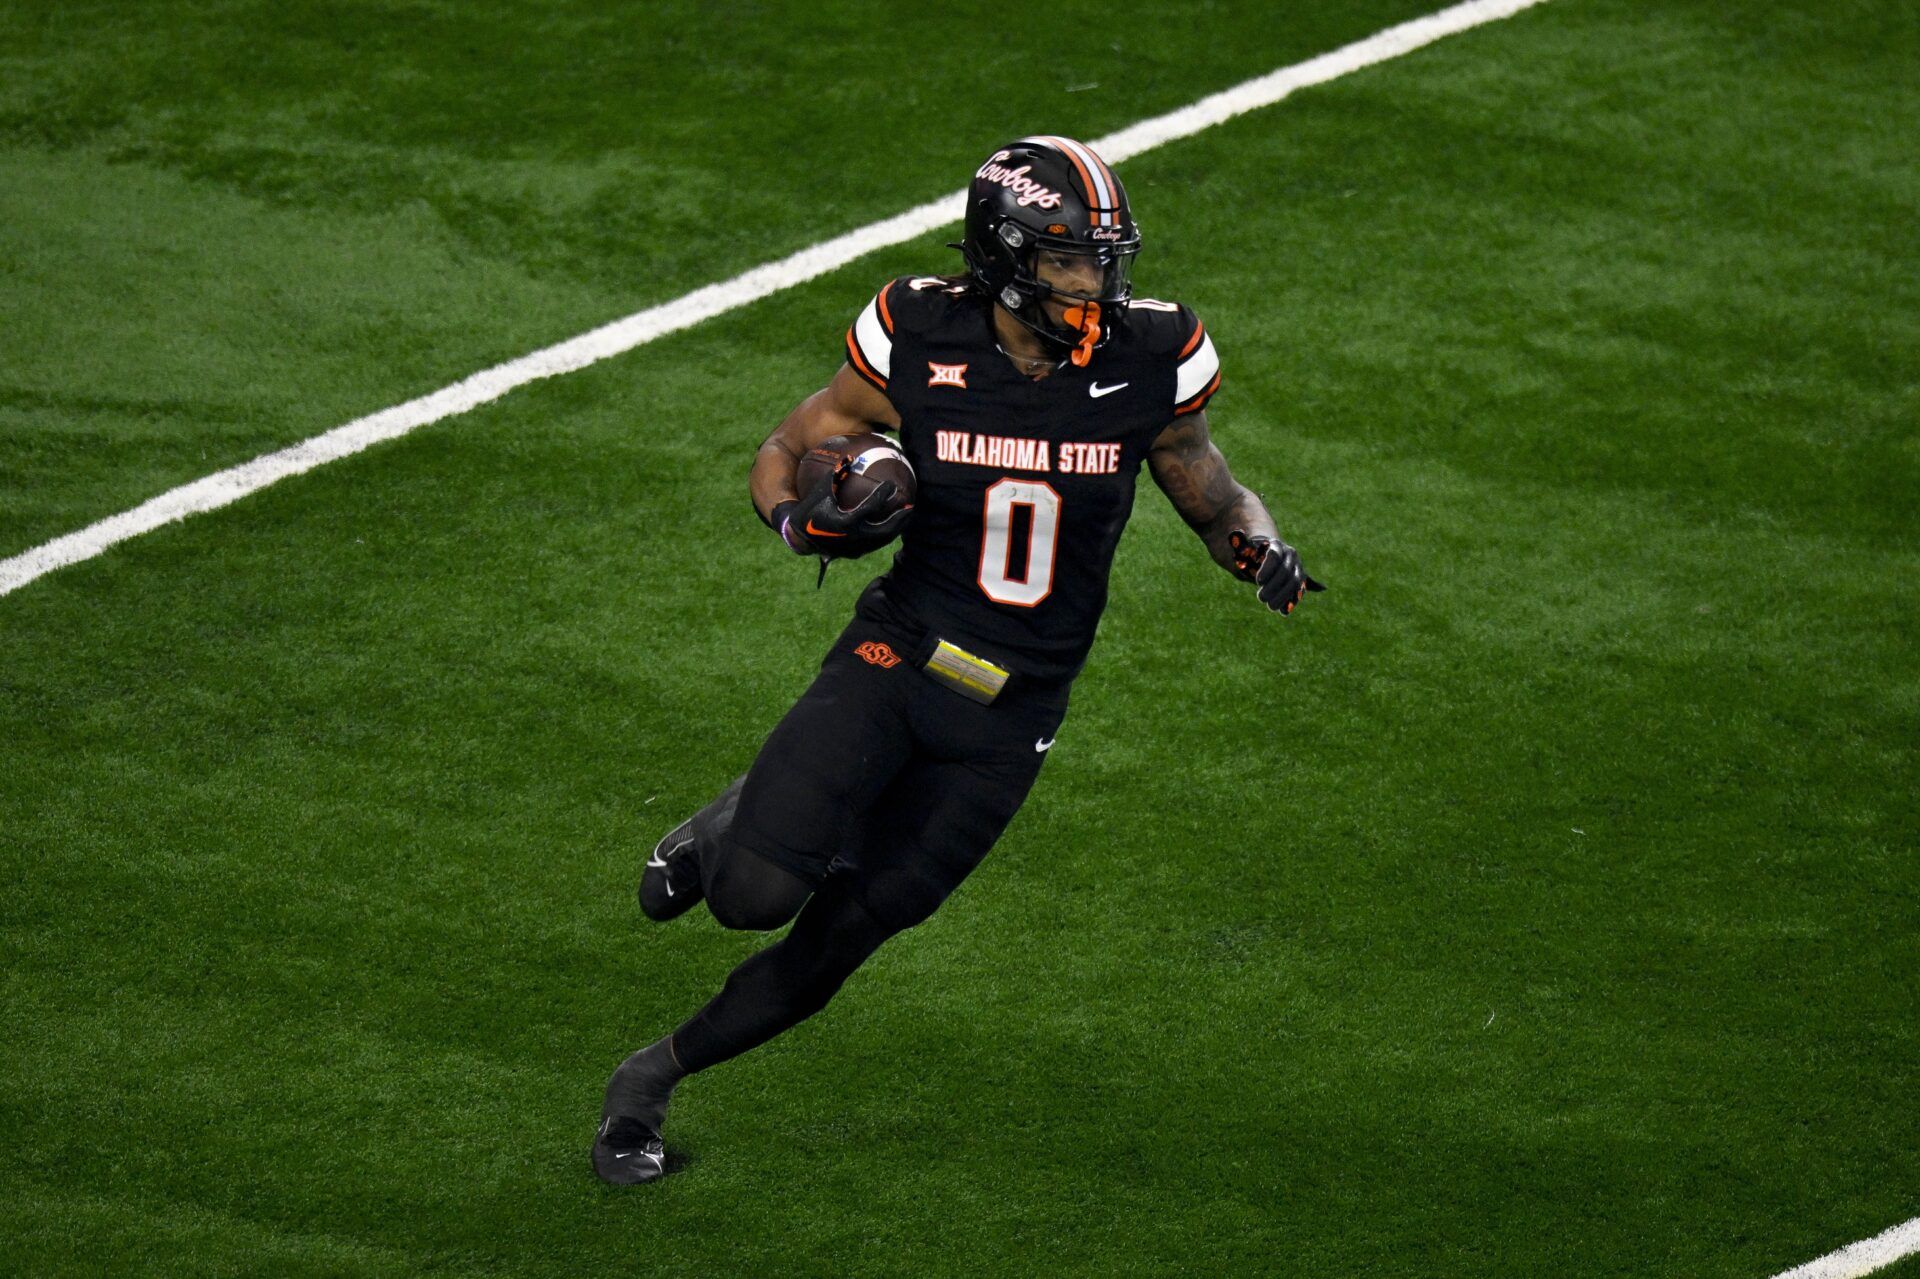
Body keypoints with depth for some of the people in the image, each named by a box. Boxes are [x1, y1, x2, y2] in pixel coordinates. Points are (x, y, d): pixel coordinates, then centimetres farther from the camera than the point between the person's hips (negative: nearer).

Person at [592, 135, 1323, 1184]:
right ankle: (734, 829, 18)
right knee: (755, 897, -20)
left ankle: (654, 1078, 27)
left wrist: (1262, 552, -14)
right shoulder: (919, 349, -11)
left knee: (835, 944, 4)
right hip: (894, 663, -2)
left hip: (1008, 719, 2)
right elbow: (783, 453, 2)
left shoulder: (1147, 365, -8)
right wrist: (804, 522, -21)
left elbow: (1212, 497, 9)